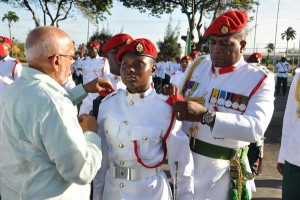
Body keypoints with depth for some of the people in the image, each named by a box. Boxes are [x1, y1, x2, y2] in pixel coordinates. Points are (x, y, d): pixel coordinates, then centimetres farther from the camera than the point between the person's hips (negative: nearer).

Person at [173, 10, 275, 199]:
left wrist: (205, 115, -37)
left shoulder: (260, 79, -11)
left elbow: (256, 127, -27)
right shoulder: (197, 65, 4)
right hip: (184, 160, 5)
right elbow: (179, 100, 12)